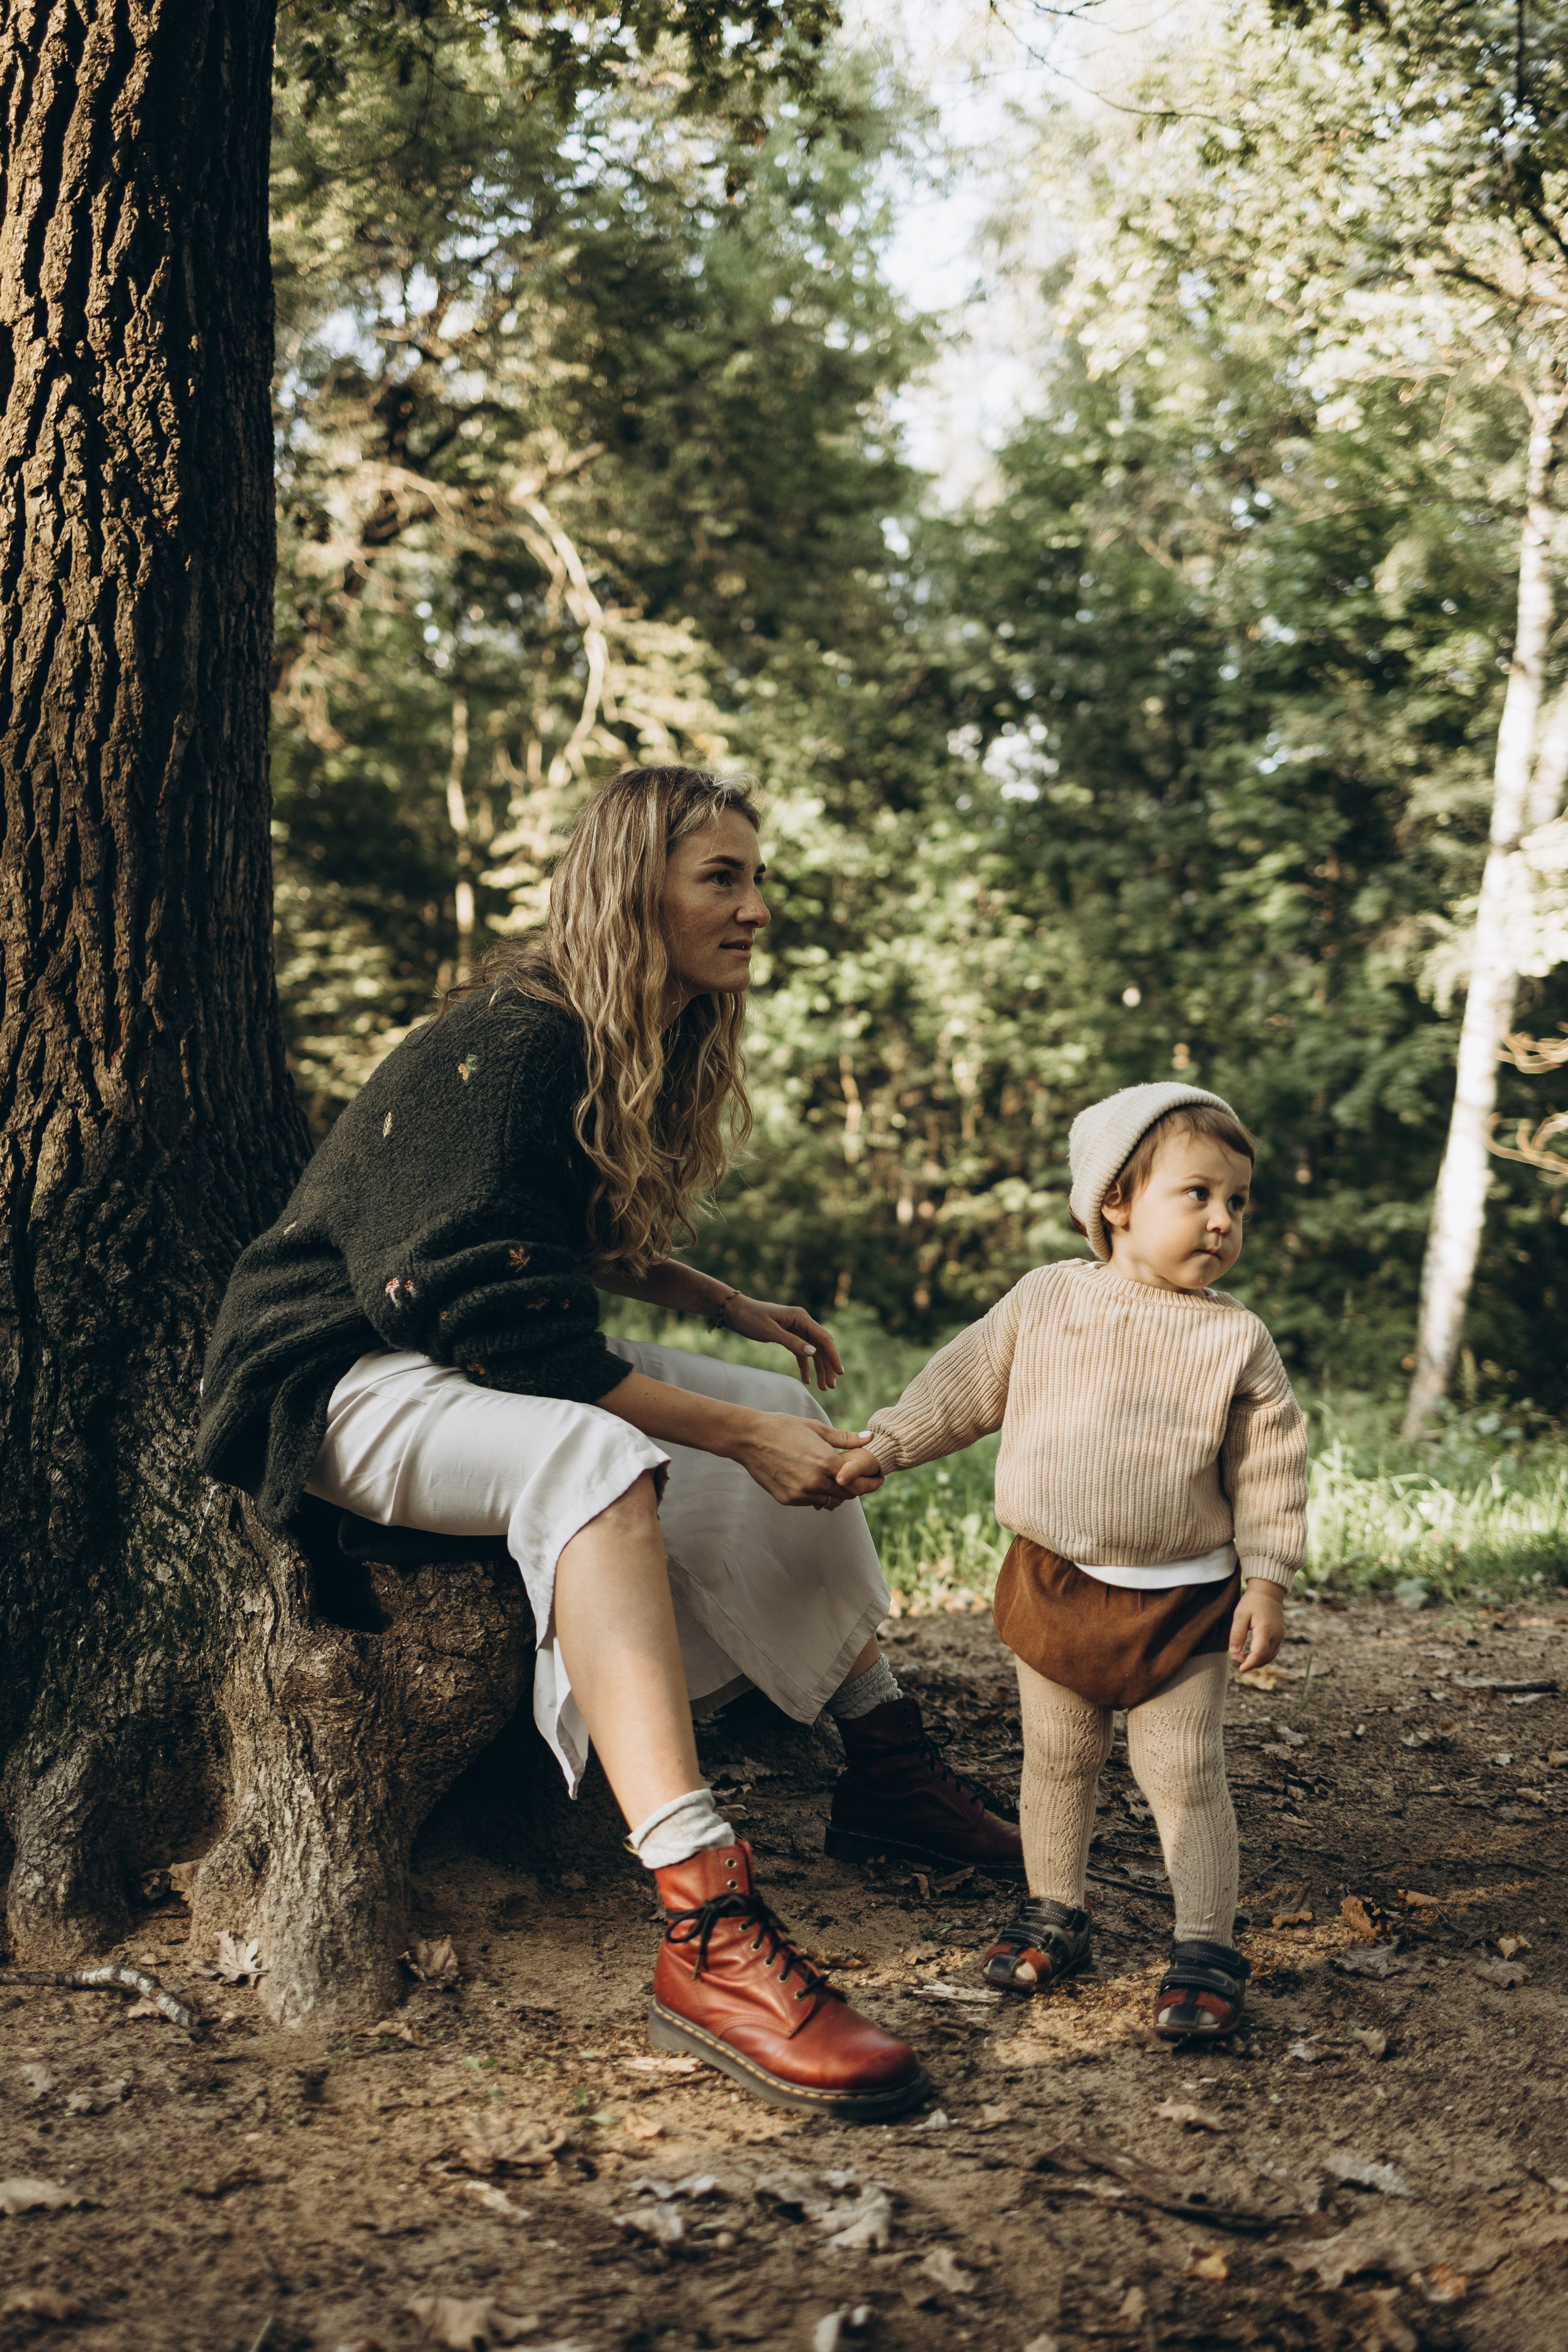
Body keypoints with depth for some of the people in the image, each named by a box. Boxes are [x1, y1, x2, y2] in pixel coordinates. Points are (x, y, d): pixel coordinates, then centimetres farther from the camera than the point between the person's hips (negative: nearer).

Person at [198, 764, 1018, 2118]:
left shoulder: (645, 1049, 9)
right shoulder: (504, 1052, -22)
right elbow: (504, 1326, -28)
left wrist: (738, 1312, 21)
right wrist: (739, 1437, -27)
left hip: (508, 1365, 11)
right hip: (349, 1384, -10)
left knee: (793, 1421, 7)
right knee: (595, 1459, -39)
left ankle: (886, 1766, 9)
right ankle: (708, 1938, -51)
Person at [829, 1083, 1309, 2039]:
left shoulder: (1236, 1340, -6)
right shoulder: (1046, 1299, -2)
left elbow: (1271, 1467, -2)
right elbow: (967, 1383, 8)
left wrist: (1267, 1582, -6)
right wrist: (886, 1443, 1)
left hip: (1183, 1602, -2)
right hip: (1054, 1586, 2)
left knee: (1185, 1773, -1)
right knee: (1056, 1761, 15)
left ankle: (1207, 1947, 9)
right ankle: (1054, 1912, 32)